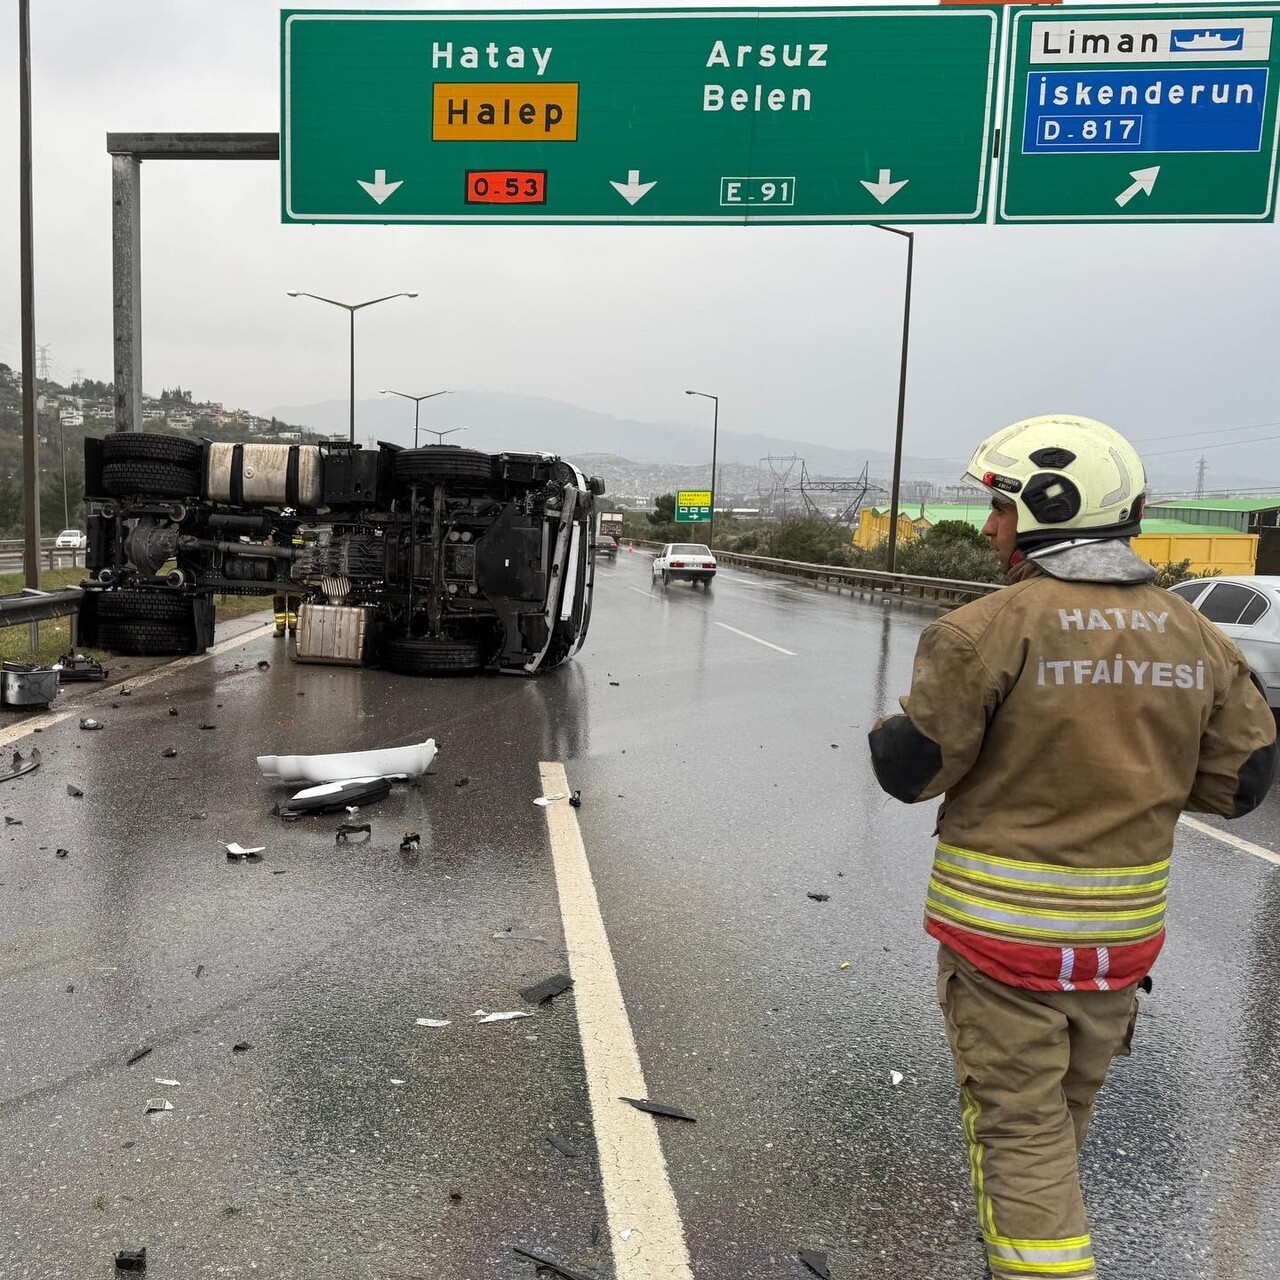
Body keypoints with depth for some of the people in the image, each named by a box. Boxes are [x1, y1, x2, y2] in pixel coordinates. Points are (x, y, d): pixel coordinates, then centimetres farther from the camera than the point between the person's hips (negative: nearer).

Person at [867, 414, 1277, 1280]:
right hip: (1126, 926, 6)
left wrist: (889, 729, 6)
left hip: (1003, 922, -6)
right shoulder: (1197, 639, -1)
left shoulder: (988, 631, -19)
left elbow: (911, 771, -15)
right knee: (1069, 1106, 27)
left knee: (1019, 1125, 8)